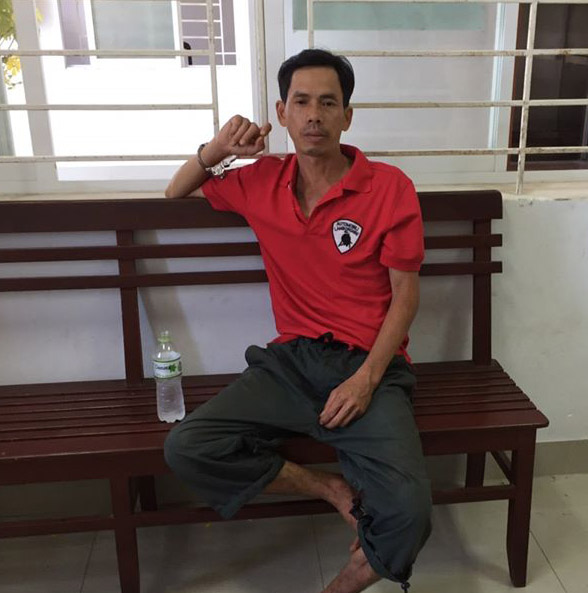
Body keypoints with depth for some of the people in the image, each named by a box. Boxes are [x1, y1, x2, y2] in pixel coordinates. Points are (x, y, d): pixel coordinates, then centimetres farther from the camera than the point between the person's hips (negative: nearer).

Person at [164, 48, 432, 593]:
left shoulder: (389, 187, -3)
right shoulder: (261, 182, 7)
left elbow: (405, 297, -2)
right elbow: (175, 194, 22)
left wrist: (365, 380, -13)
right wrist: (214, 150, 1)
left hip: (368, 365, -3)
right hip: (289, 360, 3)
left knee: (407, 511, -26)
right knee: (185, 448, -18)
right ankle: (330, 488, -3)